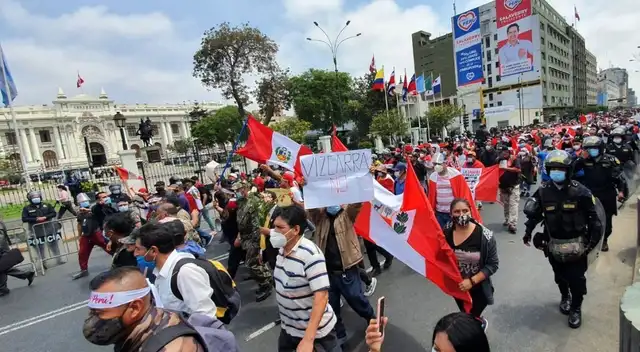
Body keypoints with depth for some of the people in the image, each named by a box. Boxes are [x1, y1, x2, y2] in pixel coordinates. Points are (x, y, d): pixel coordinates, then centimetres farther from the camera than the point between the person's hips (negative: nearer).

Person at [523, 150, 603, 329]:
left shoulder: (580, 191, -14)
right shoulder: (543, 191, -9)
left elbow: (593, 217, -6)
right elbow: (534, 213, 4)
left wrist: (593, 239, -8)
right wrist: (528, 231, 1)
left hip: (576, 244, -2)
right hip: (554, 243, 2)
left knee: (576, 279, 6)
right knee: (560, 276, 20)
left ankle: (576, 308, 27)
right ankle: (565, 296, 47)